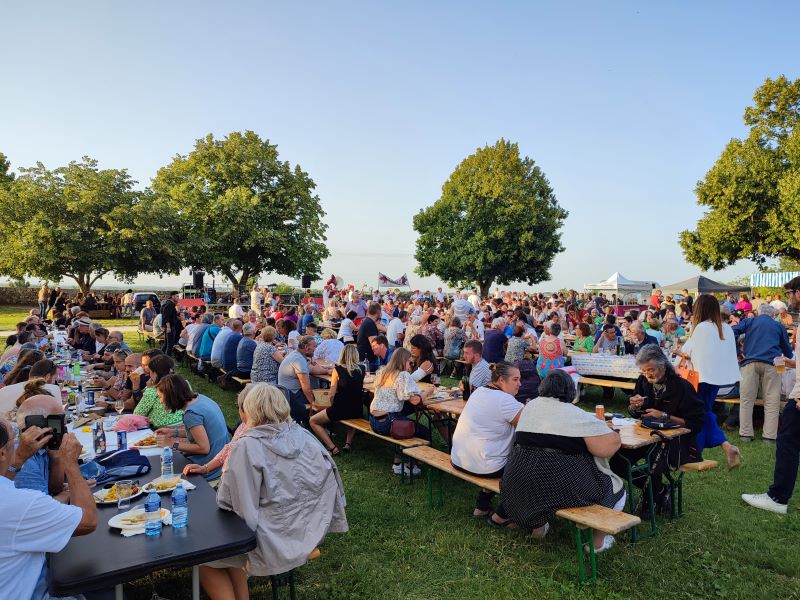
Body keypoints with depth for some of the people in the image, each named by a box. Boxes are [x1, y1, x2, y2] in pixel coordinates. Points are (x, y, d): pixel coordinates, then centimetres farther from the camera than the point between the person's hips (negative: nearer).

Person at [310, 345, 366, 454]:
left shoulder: (338, 369, -8)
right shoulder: (361, 370, 2)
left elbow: (331, 394, -7)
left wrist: (333, 407, 10)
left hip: (340, 410, -5)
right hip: (358, 411, 5)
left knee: (313, 422, 15)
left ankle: (332, 448, 0)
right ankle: (348, 442, 24)